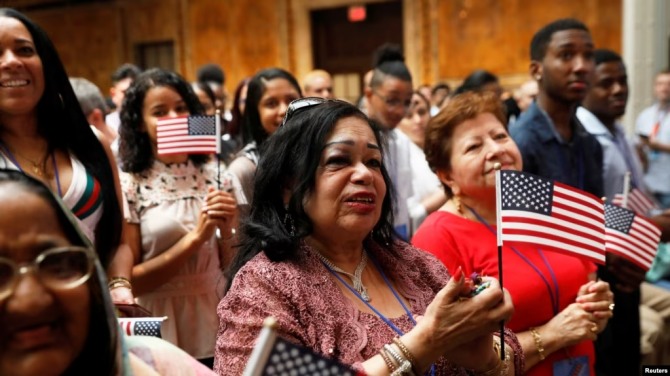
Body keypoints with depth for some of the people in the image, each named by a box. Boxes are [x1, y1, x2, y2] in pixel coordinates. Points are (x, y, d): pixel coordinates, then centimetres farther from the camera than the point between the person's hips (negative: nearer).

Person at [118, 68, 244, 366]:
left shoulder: (218, 177, 0)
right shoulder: (128, 187, -10)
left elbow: (233, 266, 4)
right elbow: (129, 281, -11)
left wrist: (227, 231, -15)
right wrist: (196, 237, -19)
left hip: (218, 331, 3)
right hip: (160, 338, -3)